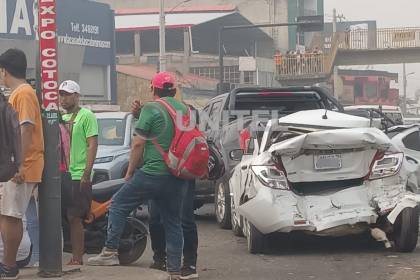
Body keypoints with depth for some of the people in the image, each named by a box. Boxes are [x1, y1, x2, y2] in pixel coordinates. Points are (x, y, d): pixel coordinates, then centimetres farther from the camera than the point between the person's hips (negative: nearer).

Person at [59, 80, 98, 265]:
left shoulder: (86, 116, -4)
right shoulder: (61, 118, 20)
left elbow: (93, 145, -11)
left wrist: (86, 173, -18)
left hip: (78, 176, -8)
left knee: (74, 218, -8)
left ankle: (77, 259, -4)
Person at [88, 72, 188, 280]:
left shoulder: (151, 109, -8)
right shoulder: (184, 110, 10)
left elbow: (138, 144, -9)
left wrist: (130, 171, 1)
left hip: (153, 173, -6)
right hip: (179, 177, 6)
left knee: (119, 205, 7)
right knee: (173, 222, 12)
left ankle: (110, 251, 1)